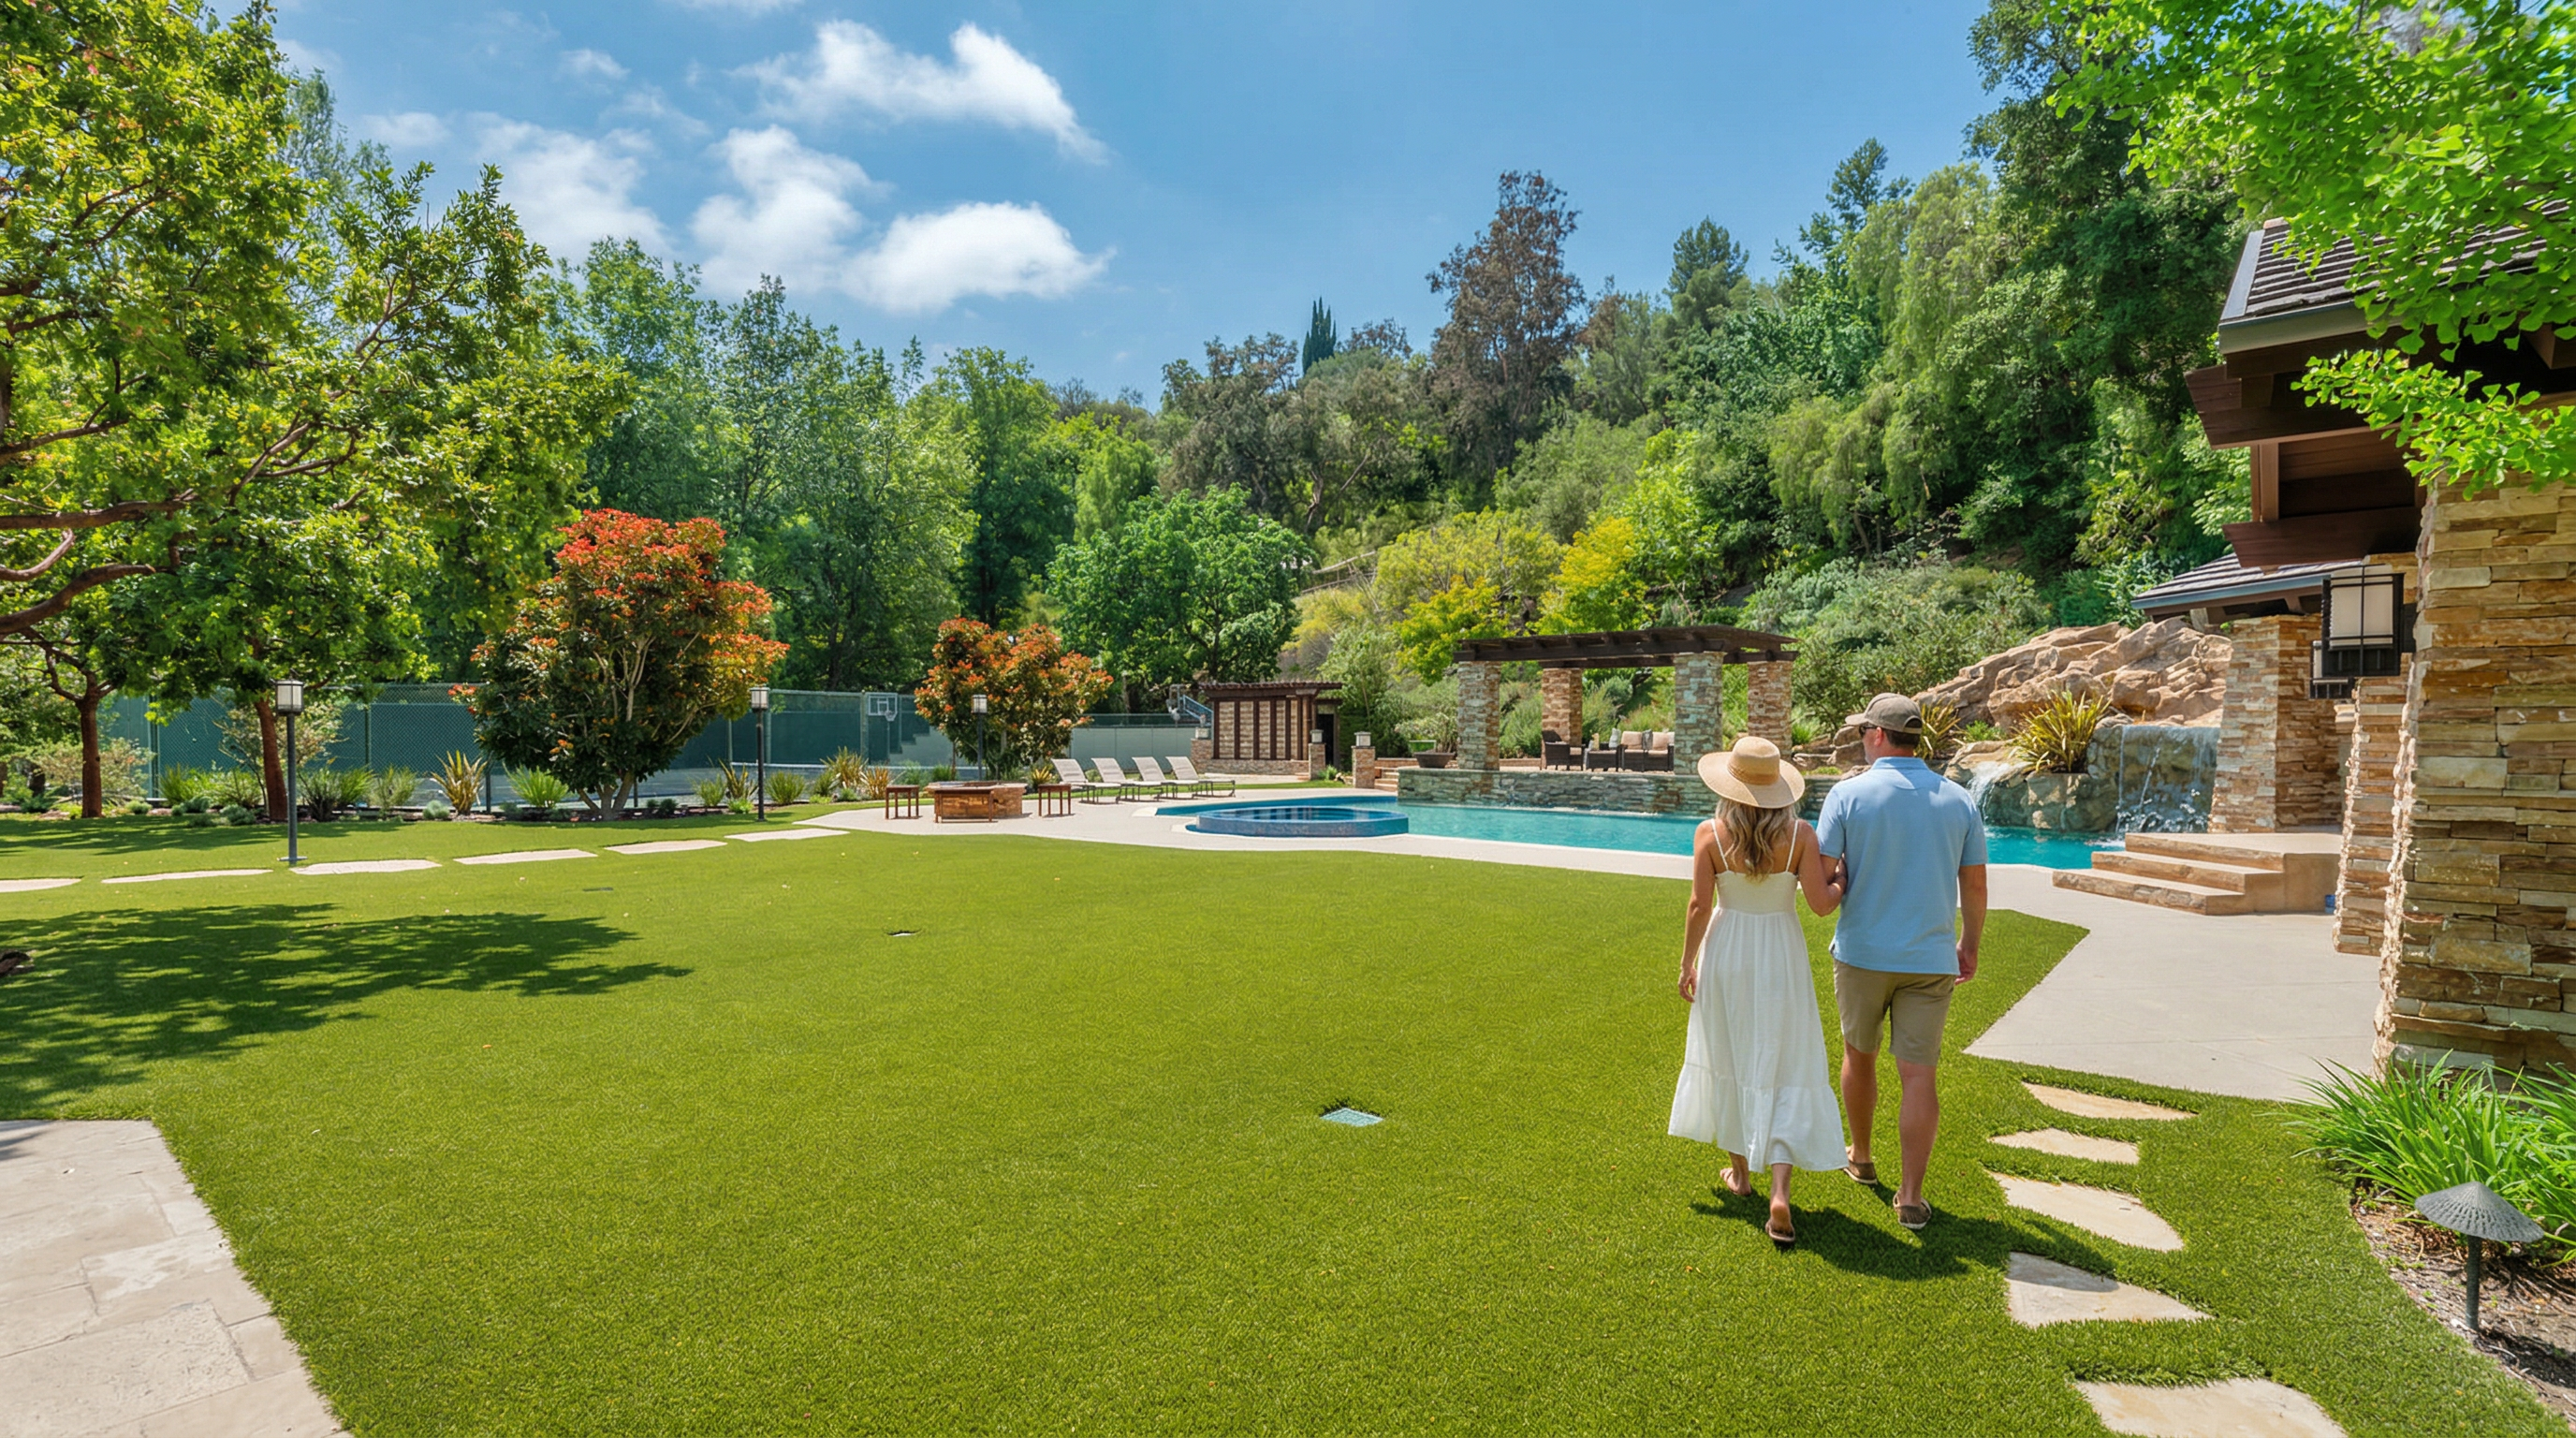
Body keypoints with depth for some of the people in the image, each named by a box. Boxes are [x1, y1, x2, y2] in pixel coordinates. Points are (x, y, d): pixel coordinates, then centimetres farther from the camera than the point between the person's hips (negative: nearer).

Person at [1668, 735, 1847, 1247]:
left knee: (1728, 1062, 17)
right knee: (1786, 1075, 5)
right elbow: (1821, 902, -12)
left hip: (1725, 956, 1)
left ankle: (1740, 1172, 32)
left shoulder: (1710, 834, -10)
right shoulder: (1799, 834, -10)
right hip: (1781, 958, -1)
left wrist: (1687, 965, 1)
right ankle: (1780, 1191, -7)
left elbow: (1699, 907, -10)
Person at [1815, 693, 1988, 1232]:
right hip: (1931, 958, 1)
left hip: (1862, 952, -1)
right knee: (1920, 1075, 3)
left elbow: (1823, 879, -11)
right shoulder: (1958, 800, 0)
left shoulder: (1849, 793, -9)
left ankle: (1860, 1158, 36)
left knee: (1859, 1055, 18)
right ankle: (1910, 1196, 5)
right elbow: (1974, 885, 6)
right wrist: (1969, 945, 19)